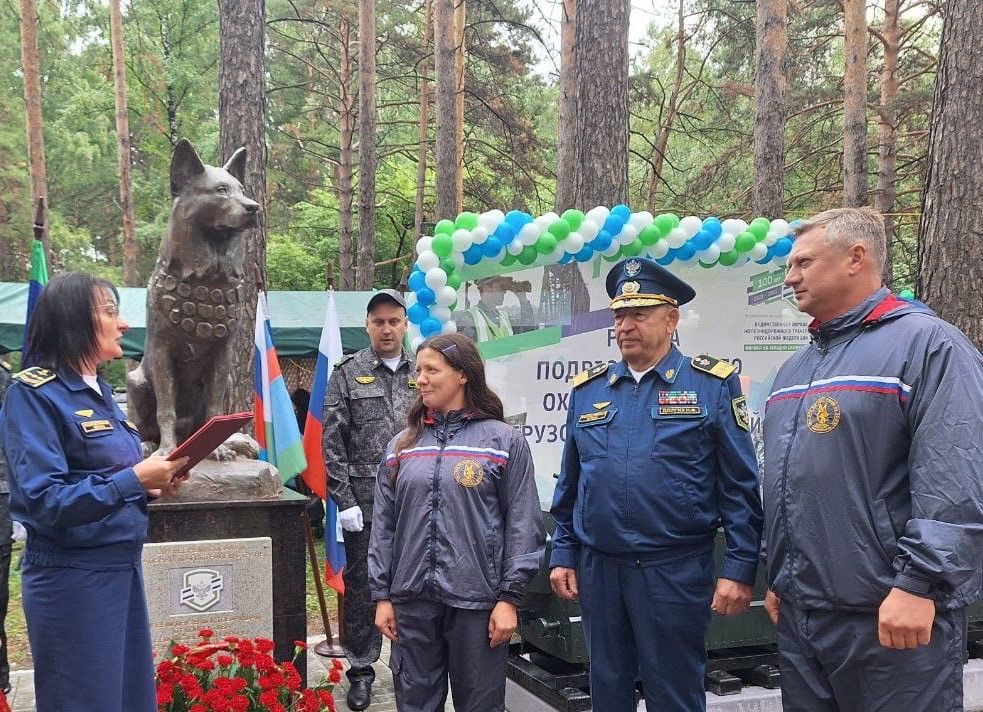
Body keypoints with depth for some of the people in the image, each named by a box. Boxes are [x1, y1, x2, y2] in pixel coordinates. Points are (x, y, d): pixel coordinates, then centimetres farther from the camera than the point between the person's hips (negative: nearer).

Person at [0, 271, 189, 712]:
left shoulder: (99, 391, 12)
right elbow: (43, 501, -21)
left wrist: (151, 485, 2)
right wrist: (132, 479, -26)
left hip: (123, 565, 8)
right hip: (72, 576, -8)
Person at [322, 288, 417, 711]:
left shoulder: (420, 374, 8)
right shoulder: (348, 374, 0)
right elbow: (332, 442, -3)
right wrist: (344, 500, -9)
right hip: (364, 499, -2)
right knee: (361, 584, 6)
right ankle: (361, 670, 17)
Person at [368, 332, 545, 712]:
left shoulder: (504, 441, -2)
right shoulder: (402, 445, 9)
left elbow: (523, 525, -4)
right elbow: (383, 526, 10)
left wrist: (509, 596, -9)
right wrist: (381, 595, 6)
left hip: (477, 601, -3)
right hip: (412, 599, 3)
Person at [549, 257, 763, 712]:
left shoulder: (712, 384, -3)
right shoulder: (587, 390, 9)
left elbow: (741, 489, -6)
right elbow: (569, 486, 14)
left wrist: (739, 570, -10)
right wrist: (563, 556, 10)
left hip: (676, 571, -4)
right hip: (598, 568, 4)